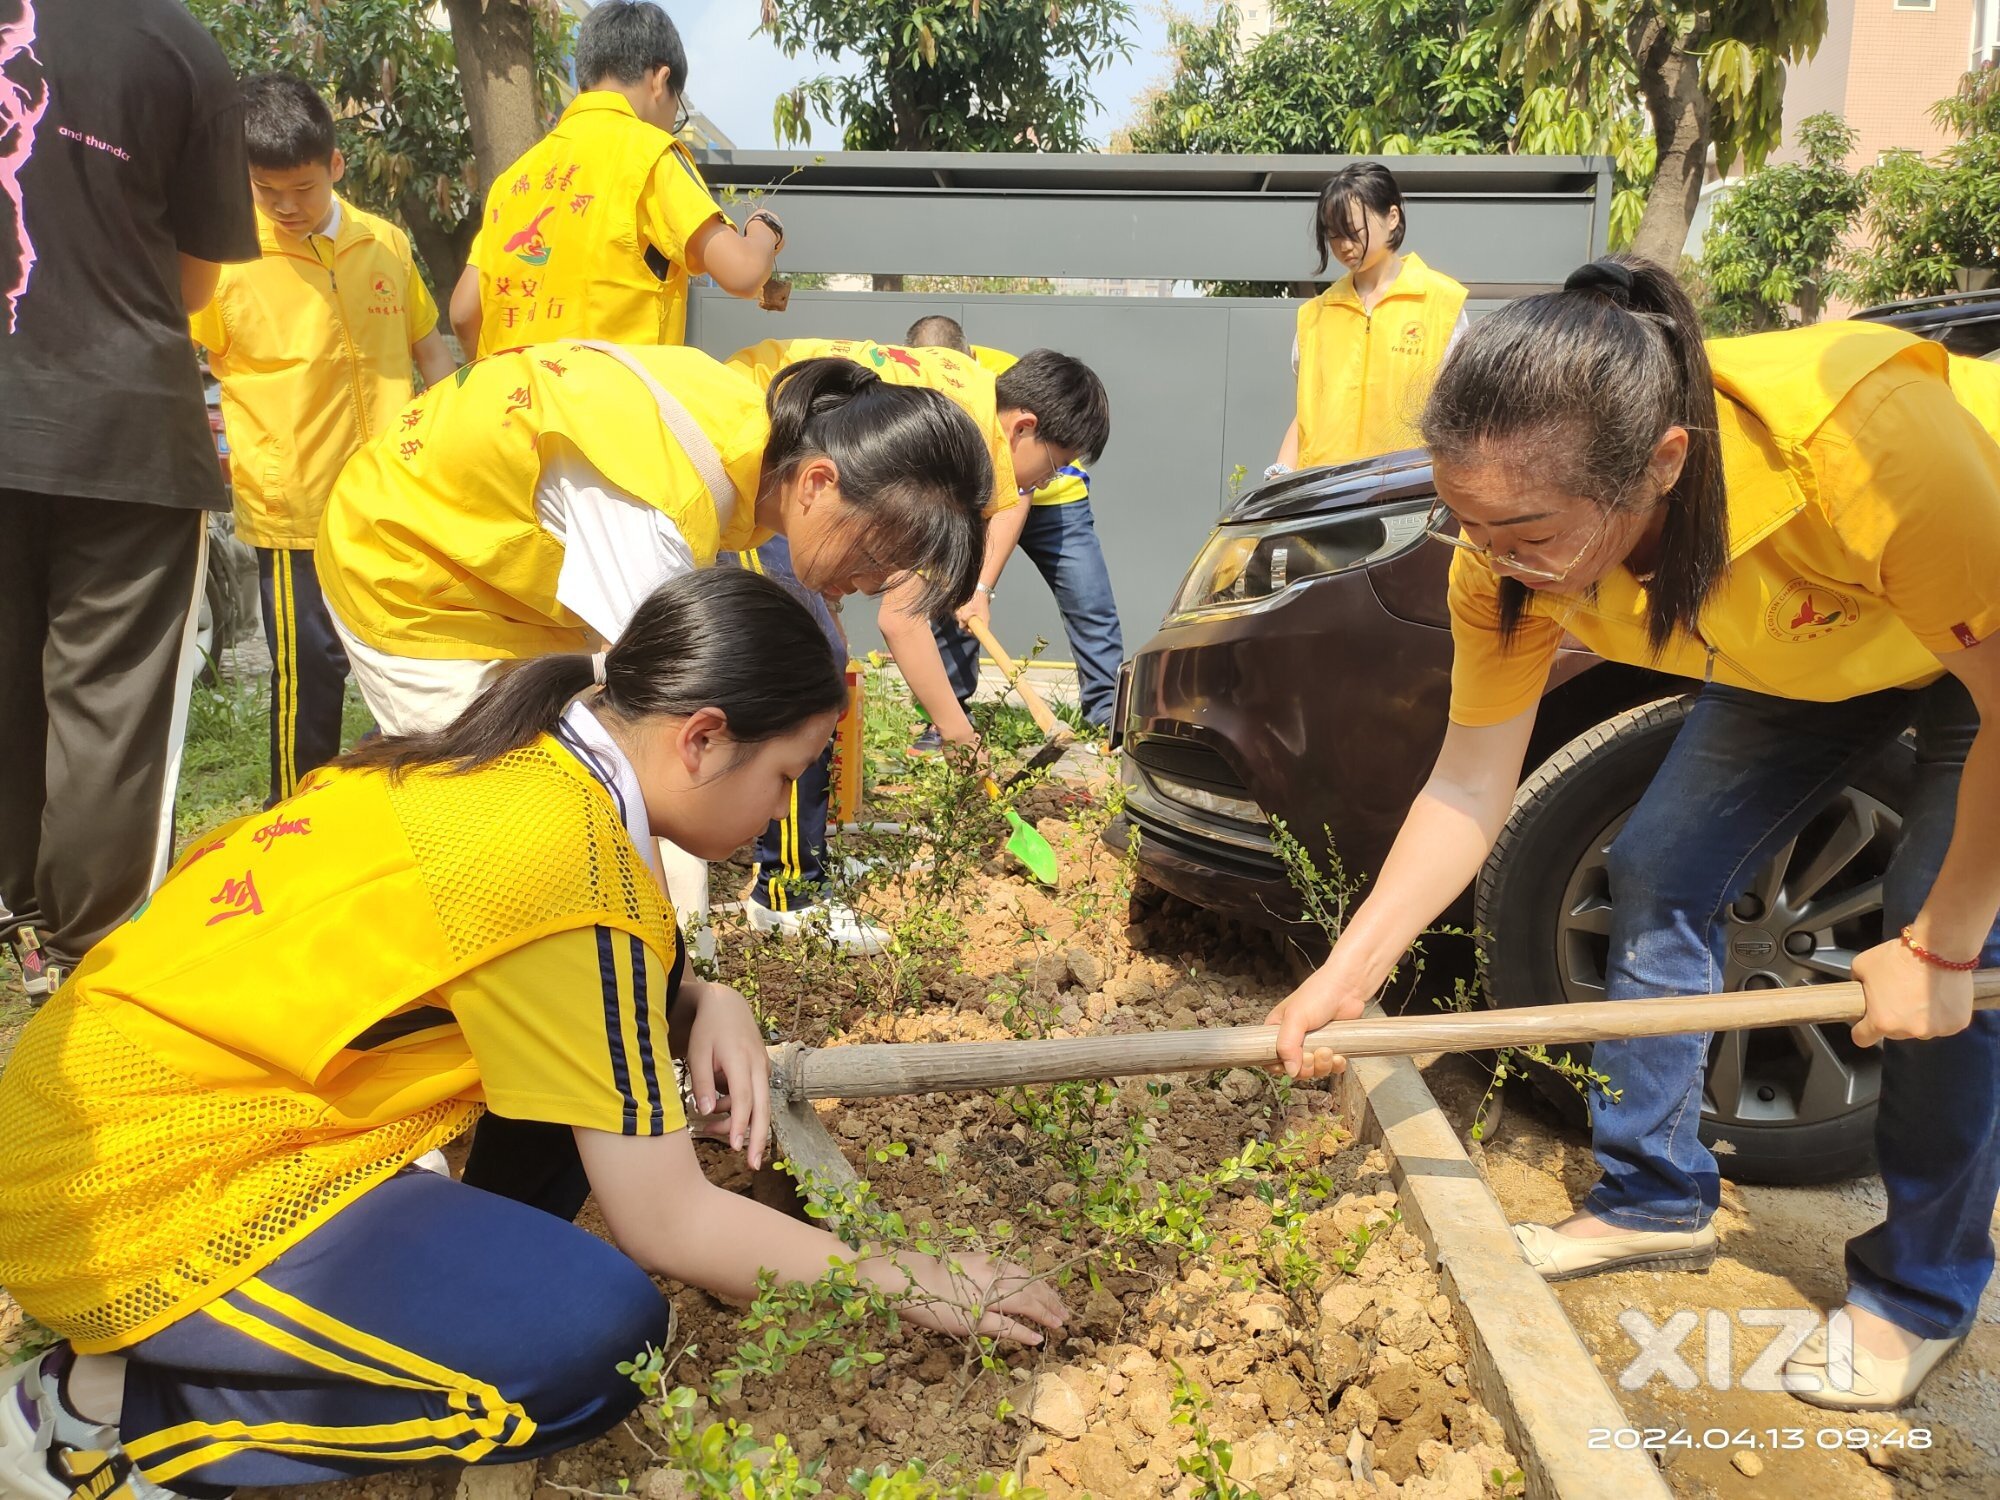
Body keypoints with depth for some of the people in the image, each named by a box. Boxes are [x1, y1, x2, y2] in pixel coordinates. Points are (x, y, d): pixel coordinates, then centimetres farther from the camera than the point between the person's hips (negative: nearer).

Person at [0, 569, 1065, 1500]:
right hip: (135, 1204, -9)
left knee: (571, 1033, 7)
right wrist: (900, 1284, -5)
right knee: (599, 1336, -18)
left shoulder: (520, 760, 0)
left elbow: (611, 988, 18)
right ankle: (117, 1409, -6)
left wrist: (707, 1004, -4)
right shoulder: (573, 866, -25)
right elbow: (668, 1223, -18)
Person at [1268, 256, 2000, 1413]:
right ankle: (1658, 1200, 16)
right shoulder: (1512, 547, -27)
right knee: (1657, 874, -3)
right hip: (1797, 657, 5)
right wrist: (1346, 975, -24)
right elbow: (1470, 785, -18)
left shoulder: (1863, 444, -45)